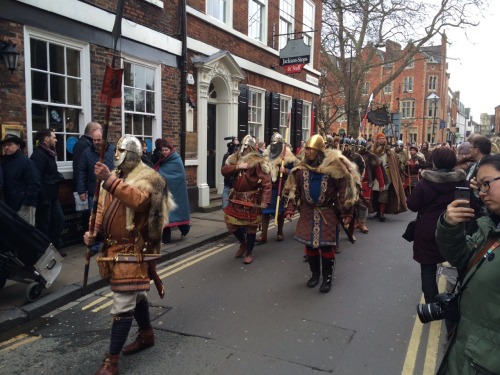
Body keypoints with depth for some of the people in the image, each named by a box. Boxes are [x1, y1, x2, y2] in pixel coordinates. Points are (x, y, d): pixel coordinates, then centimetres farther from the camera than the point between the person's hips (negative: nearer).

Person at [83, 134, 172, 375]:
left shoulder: (146, 178, -12)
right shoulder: (114, 176, 12)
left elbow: (137, 200, -34)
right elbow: (102, 208, 16)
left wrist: (109, 179, -37)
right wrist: (94, 232, 2)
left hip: (131, 250, -8)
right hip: (112, 247, 8)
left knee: (123, 304, -5)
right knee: (136, 294, 22)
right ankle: (147, 334, 39)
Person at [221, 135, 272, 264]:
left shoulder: (259, 162, -12)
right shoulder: (236, 158, 8)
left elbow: (267, 182, -19)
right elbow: (224, 171, -3)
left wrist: (265, 200, -28)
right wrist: (237, 167, -19)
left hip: (251, 199, -6)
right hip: (236, 198, 6)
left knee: (250, 226, 4)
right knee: (230, 223, 11)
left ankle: (249, 252, 22)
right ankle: (243, 243, 37)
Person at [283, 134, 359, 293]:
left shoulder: (332, 167, -12)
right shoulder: (301, 168, 1)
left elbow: (344, 190, -9)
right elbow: (293, 190, 5)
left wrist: (346, 212, -10)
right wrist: (290, 209, -3)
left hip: (327, 212, -4)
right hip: (307, 212, 4)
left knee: (326, 245, 0)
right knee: (309, 244, 11)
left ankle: (327, 278, 17)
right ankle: (315, 274, 31)